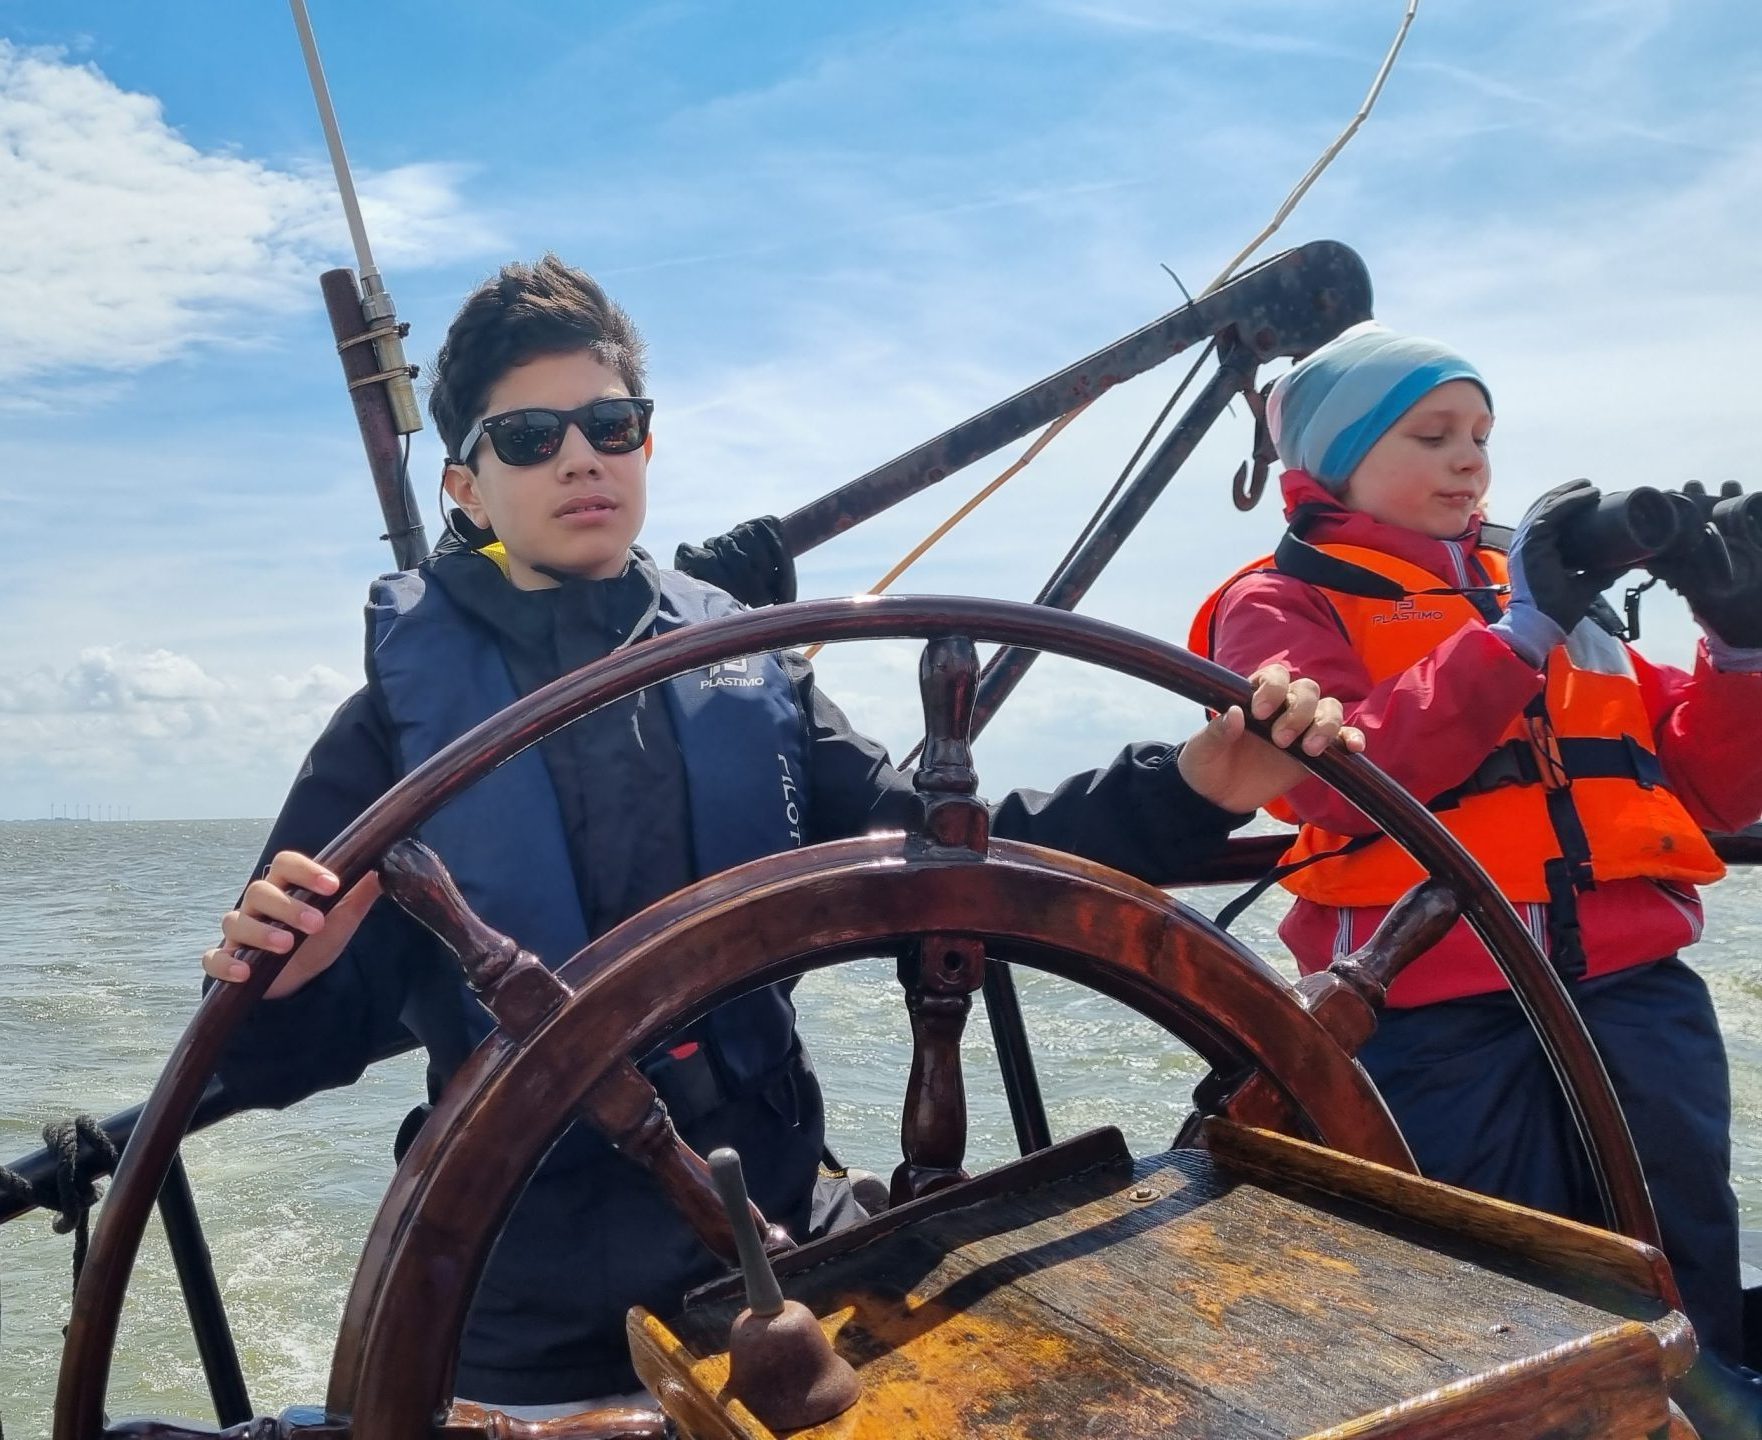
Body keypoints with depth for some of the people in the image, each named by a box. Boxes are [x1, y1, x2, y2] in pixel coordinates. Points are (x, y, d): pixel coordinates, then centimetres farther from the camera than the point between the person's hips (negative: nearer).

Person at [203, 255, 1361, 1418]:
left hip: (785, 1247, 2)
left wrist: (1192, 791, -15)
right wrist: (275, 991, -32)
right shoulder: (407, 714, -6)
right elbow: (300, 1049, -9)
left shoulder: (745, 673, 2)